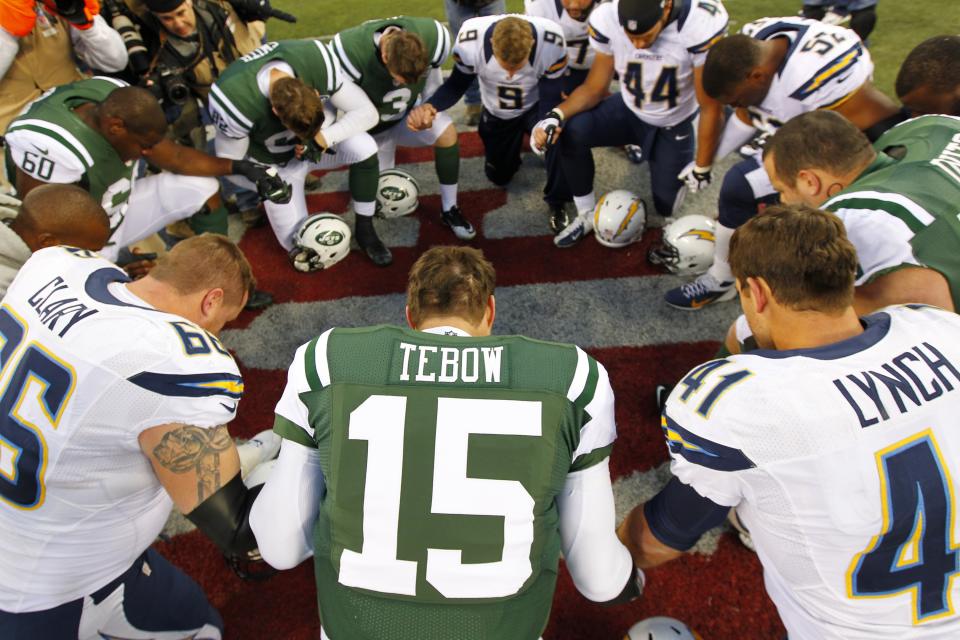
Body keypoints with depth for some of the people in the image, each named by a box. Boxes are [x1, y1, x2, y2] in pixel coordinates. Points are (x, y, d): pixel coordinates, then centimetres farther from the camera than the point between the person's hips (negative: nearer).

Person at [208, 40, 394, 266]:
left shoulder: (318, 60, -32)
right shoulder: (233, 102, -35)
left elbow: (367, 112, -24)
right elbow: (229, 161, -17)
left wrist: (324, 137, -36)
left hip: (324, 138, 2)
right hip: (276, 162, -1)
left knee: (365, 147, -32)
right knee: (300, 243, -10)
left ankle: (365, 230, -12)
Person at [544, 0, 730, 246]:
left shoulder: (700, 25, -34)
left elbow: (710, 108, -23)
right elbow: (595, 88, -13)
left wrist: (702, 166, -14)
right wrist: (557, 115, -32)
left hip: (673, 126, -1)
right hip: (628, 111, 2)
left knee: (666, 206, 2)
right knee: (571, 132, -26)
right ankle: (587, 215, -5)